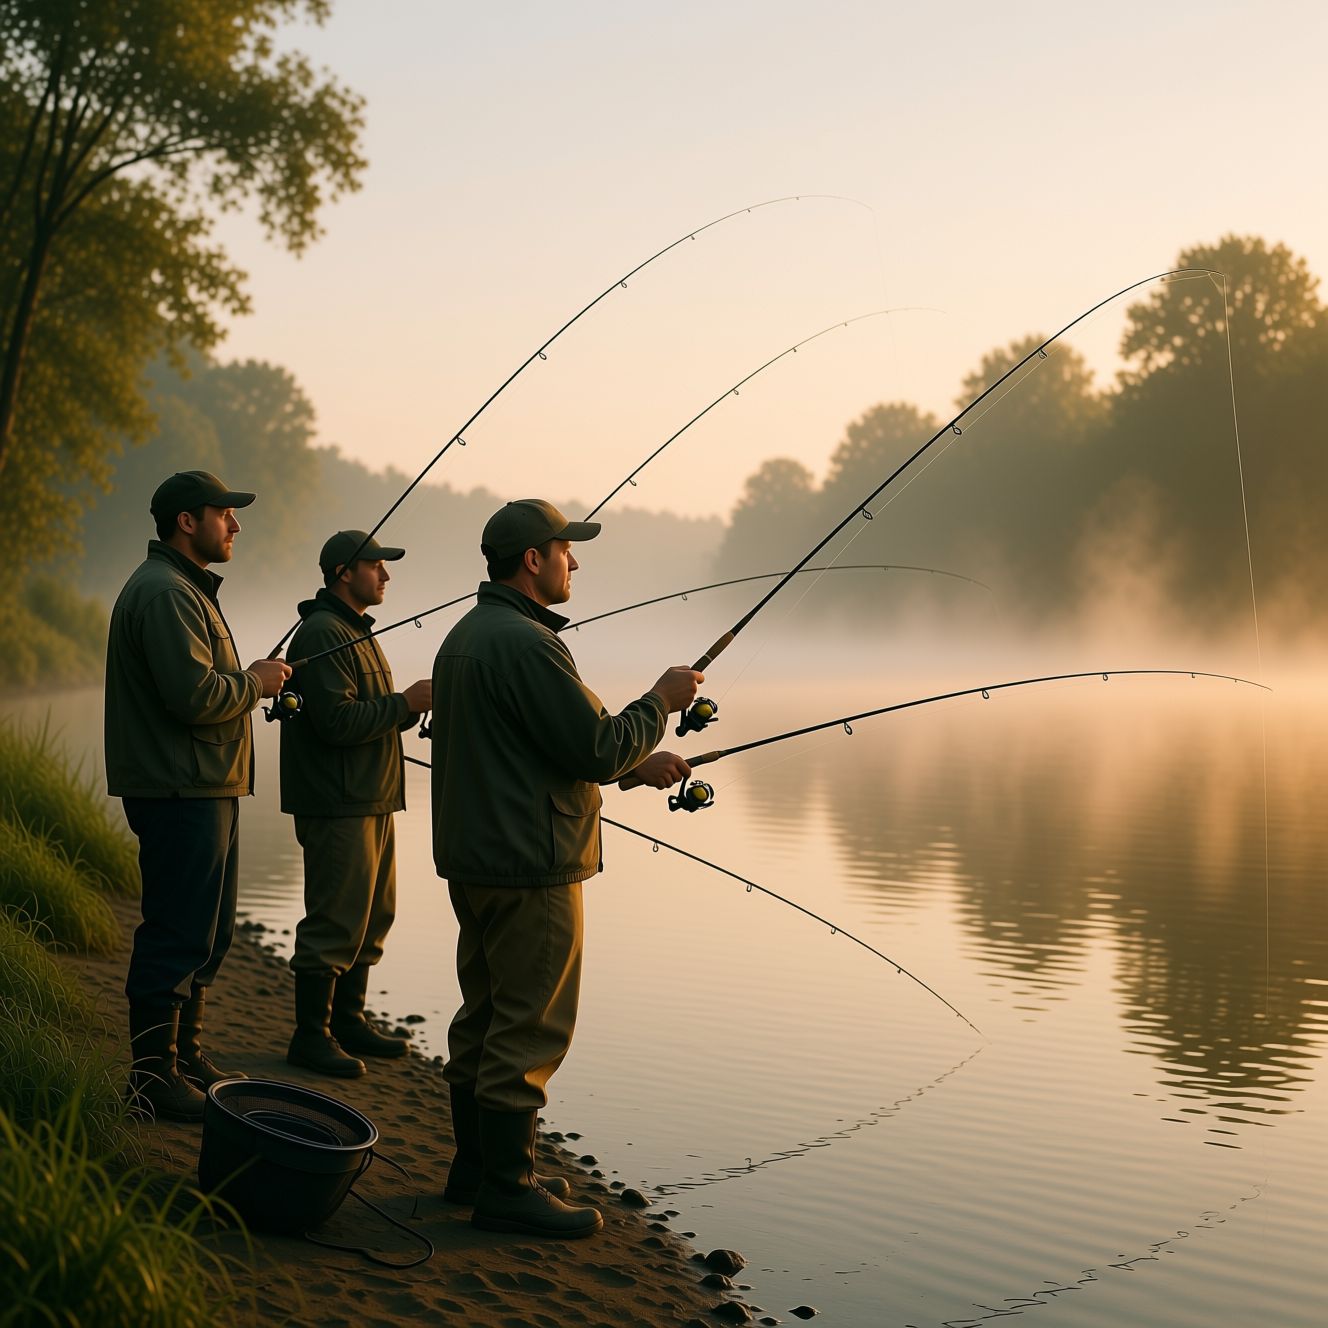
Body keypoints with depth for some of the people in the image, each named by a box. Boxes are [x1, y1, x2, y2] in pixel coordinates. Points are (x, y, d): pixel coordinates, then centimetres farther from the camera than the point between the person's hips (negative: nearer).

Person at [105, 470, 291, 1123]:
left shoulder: (188, 589, 20)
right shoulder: (163, 592, -16)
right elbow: (194, 696, -25)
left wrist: (251, 682, 10)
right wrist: (255, 681, -9)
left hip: (206, 788, 11)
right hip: (180, 792, -11)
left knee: (209, 929, 18)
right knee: (178, 934, -7)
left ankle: (186, 1055, 29)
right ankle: (153, 1077, 0)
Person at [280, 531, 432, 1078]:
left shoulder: (357, 632, 20)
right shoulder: (321, 634, -14)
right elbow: (337, 721, -23)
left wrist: (412, 707, 5)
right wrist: (403, 704, -15)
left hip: (372, 800, 11)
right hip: (337, 803, -11)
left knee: (373, 916, 15)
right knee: (335, 921, -7)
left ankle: (348, 1021, 25)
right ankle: (311, 1036, 1)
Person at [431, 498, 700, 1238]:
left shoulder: (466, 636, 14)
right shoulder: (526, 643, -19)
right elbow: (596, 748, -20)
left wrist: (637, 762, 18)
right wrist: (661, 703, -4)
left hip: (474, 862, 11)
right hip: (529, 870, -11)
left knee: (486, 1017, 16)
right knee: (531, 1027, -4)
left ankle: (477, 1168, 26)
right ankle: (507, 1189, 2)